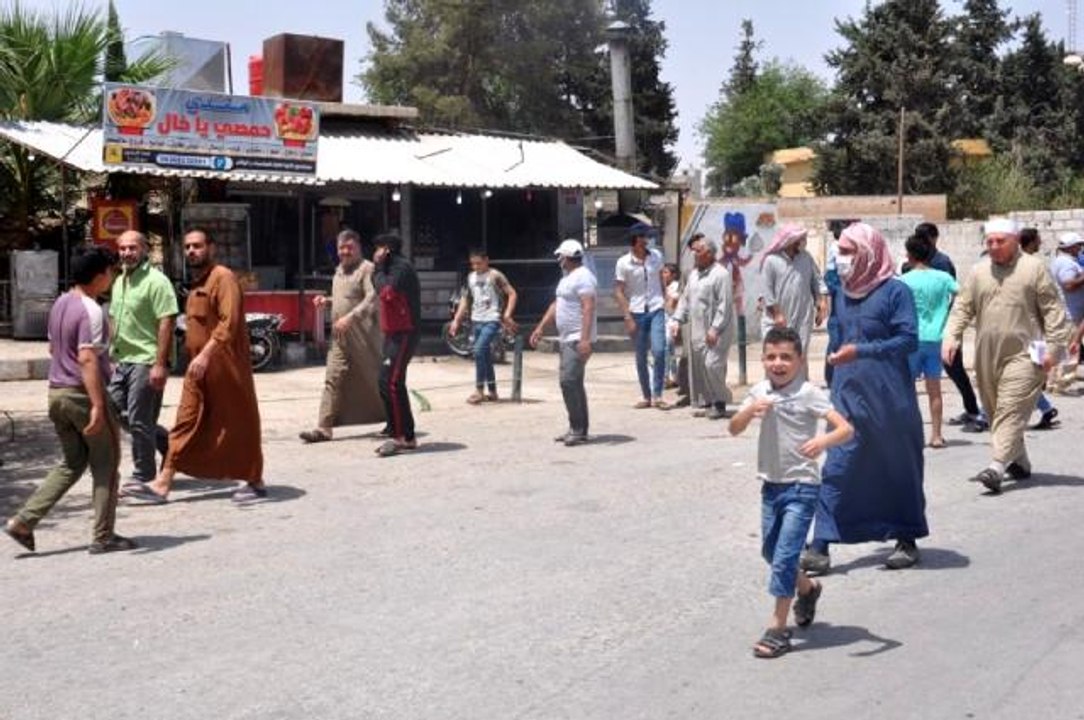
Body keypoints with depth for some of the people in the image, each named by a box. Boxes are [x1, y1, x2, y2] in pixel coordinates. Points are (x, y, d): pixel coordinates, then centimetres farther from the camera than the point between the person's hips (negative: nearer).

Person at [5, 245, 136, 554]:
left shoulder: (60, 303, 10)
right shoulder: (91, 311, -17)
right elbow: (87, 359, -25)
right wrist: (98, 406, -27)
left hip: (57, 392, 9)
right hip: (82, 393, -8)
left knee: (71, 463, 17)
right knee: (106, 463, 5)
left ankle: (23, 521, 9)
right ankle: (103, 537, 9)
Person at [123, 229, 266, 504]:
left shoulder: (223, 277, -12)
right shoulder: (196, 284, 17)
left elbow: (229, 322, -23)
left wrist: (206, 354, -28)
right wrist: (195, 355, 18)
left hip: (225, 366, -9)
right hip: (198, 367, 9)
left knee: (239, 424, 1)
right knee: (185, 424, 5)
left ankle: (256, 483, 12)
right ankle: (162, 485, 4)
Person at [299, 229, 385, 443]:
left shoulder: (367, 269, -9)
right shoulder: (339, 270, 18)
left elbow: (372, 299, -21)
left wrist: (350, 317, -30)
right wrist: (327, 301, 10)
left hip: (363, 335, -7)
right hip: (340, 336, 7)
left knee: (372, 380, 5)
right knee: (333, 380, 0)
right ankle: (323, 428, -2)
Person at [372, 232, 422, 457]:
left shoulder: (402, 267, -11)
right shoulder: (393, 269, 21)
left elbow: (386, 292, -23)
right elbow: (386, 294, 16)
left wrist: (379, 268, -11)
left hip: (404, 334, -11)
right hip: (395, 334, 11)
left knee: (390, 383, -17)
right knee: (394, 385, 12)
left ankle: (398, 436, -17)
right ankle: (407, 437, 18)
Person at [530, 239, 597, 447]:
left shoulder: (583, 277, -14)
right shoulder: (567, 278, 18)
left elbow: (588, 308, -23)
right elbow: (556, 305, 24)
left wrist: (585, 339, -31)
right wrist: (540, 328, 20)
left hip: (578, 340, -11)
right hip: (567, 339, 11)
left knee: (569, 381, -16)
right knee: (573, 383, 12)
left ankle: (578, 430, -13)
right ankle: (578, 429, 17)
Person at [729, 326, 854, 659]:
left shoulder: (808, 393, -13)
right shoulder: (760, 391, 2)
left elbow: (846, 429, -20)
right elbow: (734, 429, -1)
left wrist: (823, 441, -40)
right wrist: (750, 410, -21)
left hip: (801, 485, -6)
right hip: (771, 484, 6)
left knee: (784, 556, -9)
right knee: (771, 551, 20)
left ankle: (777, 628, 0)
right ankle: (807, 588, 47)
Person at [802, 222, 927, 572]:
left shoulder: (895, 291, -9)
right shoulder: (843, 295, 11)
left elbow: (909, 340, -15)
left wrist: (860, 352, -21)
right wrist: (833, 382, 16)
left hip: (889, 400, -5)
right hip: (848, 397, 5)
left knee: (899, 468, 9)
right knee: (836, 469, -2)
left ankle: (907, 540, 25)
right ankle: (820, 545, -2)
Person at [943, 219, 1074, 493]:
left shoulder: (1034, 269, -2)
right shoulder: (978, 272, 11)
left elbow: (1053, 310, -3)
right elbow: (963, 308, 10)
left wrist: (1054, 346, -9)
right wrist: (951, 337, -3)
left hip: (1022, 354, -5)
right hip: (986, 356, 6)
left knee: (1011, 410, -14)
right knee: (995, 411, 11)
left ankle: (997, 467, -22)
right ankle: (1019, 463, 26)